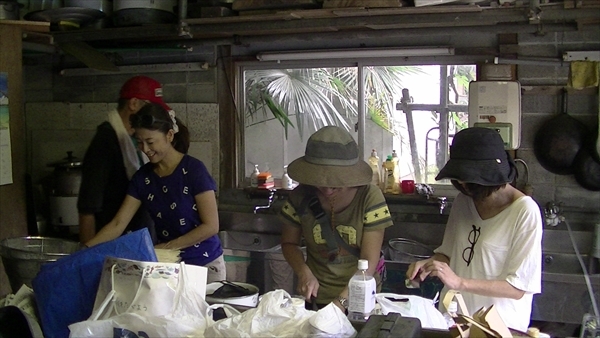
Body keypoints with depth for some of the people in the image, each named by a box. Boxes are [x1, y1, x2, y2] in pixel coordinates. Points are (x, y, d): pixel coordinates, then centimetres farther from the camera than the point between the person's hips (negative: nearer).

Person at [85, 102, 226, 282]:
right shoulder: (143, 177, 2)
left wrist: (168, 246, -15)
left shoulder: (193, 170, -13)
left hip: (204, 265, -4)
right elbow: (117, 225, -1)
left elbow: (211, 226, -14)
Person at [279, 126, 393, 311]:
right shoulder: (301, 196, -7)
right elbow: (289, 242, 7)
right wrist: (303, 272, -11)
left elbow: (368, 263, -14)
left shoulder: (369, 197, -13)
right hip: (316, 299, 2)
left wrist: (341, 302, -25)